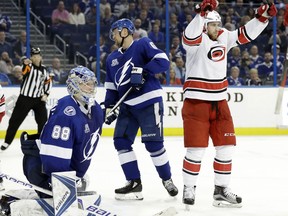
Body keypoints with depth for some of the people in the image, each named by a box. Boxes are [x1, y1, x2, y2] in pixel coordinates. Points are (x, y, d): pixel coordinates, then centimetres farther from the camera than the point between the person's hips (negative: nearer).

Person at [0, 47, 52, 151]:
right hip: (25, 98, -3)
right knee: (15, 120, -1)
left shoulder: (43, 69, 6)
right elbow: (24, 71, -31)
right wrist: (25, 64, -53)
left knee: (43, 121, 1)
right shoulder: (28, 66, -7)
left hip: (39, 99, 3)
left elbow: (48, 82, 18)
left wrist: (46, 94, 4)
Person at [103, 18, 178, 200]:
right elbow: (111, 87, 20)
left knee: (153, 143, -9)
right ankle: (134, 183, 4)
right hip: (127, 106, 7)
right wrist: (109, 107, 8)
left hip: (149, 101, -7)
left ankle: (167, 179, 9)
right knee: (121, 141, -1)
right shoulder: (112, 59, 17)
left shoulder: (143, 45, -4)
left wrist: (143, 71, -25)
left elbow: (163, 61, -16)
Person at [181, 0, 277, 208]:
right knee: (196, 149, -5)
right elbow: (190, 36, -35)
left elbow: (245, 35, 13)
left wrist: (262, 18, 0)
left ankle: (221, 189, 16)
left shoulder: (224, 37, 7)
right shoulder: (196, 39, -12)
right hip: (196, 103, -6)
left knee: (226, 147, 6)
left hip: (220, 103, 6)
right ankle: (189, 189, 10)